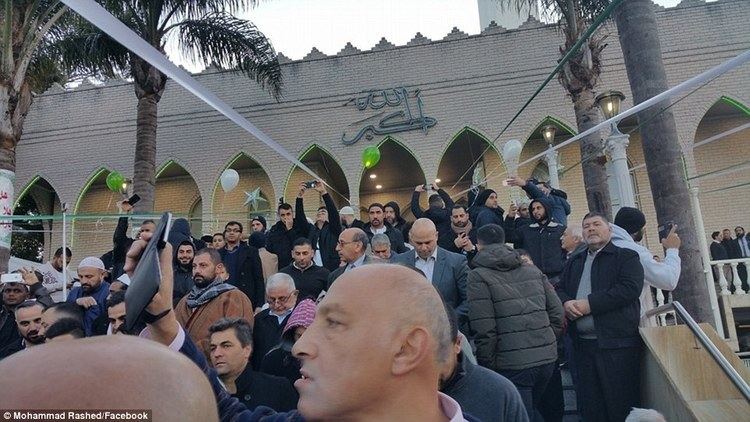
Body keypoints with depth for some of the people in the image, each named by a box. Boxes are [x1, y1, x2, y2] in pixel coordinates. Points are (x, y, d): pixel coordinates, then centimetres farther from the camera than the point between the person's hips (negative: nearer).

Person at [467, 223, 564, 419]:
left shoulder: (478, 277, -7)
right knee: (531, 412, 24)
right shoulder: (533, 271, 10)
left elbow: (484, 330, -13)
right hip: (547, 360, 6)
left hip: (512, 365, -6)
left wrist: (487, 367, -3)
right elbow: (557, 313, 8)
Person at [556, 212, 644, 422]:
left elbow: (631, 287, -14)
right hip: (582, 343, 5)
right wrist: (566, 303, -6)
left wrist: (590, 303, -17)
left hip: (617, 343, -5)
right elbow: (559, 289, 17)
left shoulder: (626, 256, 1)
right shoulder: (574, 261, 18)